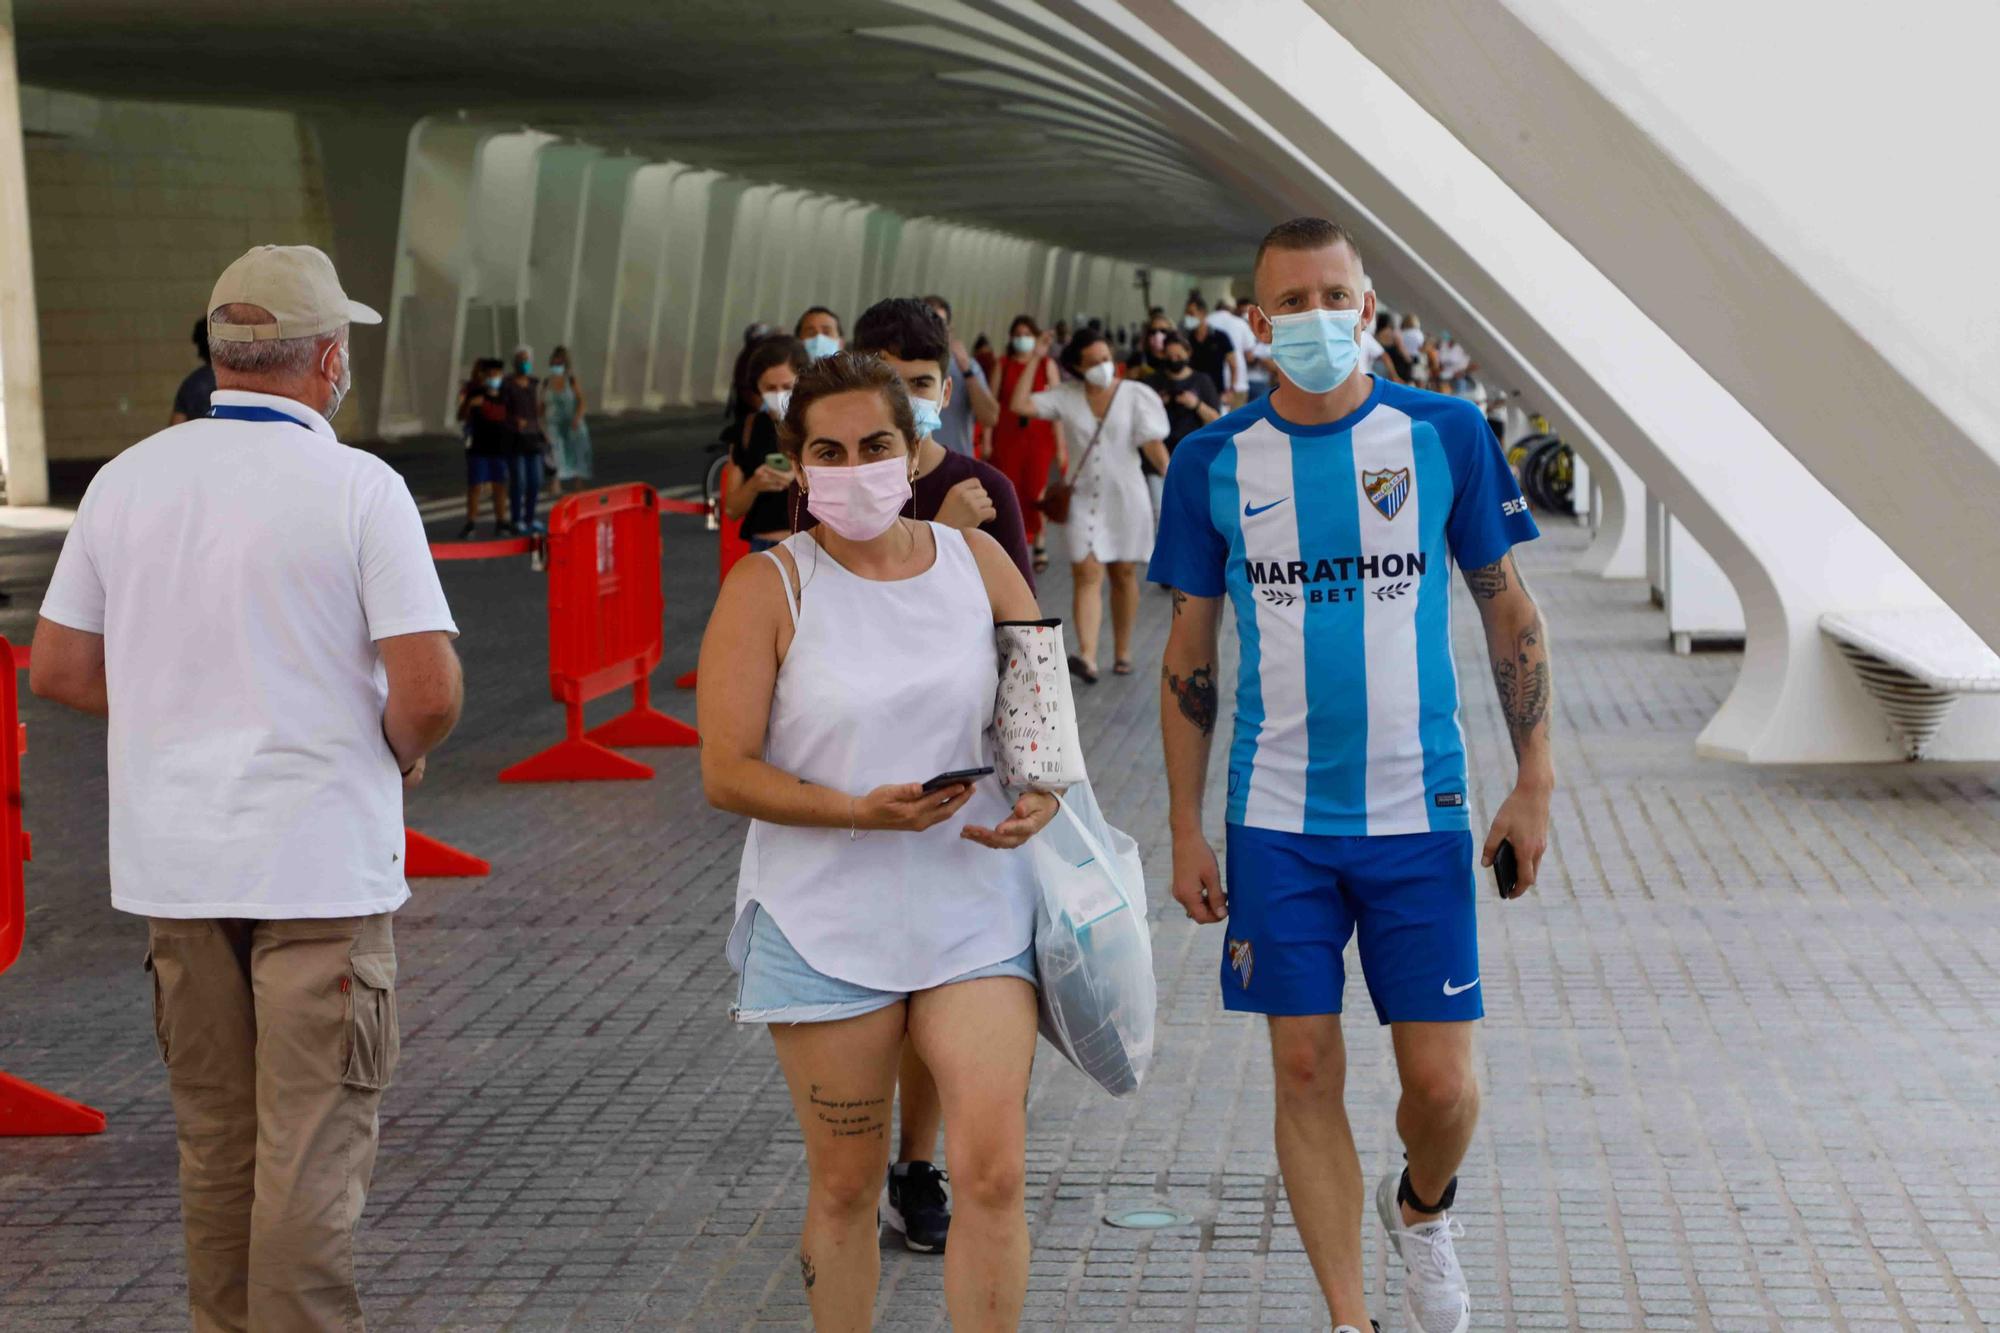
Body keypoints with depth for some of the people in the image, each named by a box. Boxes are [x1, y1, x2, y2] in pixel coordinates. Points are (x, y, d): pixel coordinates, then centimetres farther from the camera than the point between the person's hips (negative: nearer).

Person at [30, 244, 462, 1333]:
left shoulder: (127, 479, 3)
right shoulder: (355, 487, -12)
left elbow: (57, 668, 7)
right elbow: (429, 692, -17)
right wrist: (403, 754, 4)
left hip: (172, 862, 5)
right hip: (320, 857, -5)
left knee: (213, 1140, 17)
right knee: (312, 1147, 1)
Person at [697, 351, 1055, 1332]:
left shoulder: (976, 560, 6)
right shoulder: (768, 587, -4)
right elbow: (725, 772, -9)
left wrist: (1043, 792, -6)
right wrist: (859, 811, -22)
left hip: (974, 910, 2)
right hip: (825, 924, -2)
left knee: (994, 1173, -8)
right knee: (845, 1185, 7)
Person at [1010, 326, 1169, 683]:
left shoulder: (1134, 396, -3)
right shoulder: (1067, 396, 1)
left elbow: (1153, 445, -9)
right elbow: (1019, 405, -6)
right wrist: (1034, 360, -7)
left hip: (1125, 496, 0)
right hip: (1083, 498, 0)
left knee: (1124, 573, 9)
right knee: (1086, 574, -12)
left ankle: (1122, 651, 24)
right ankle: (1087, 657, -24)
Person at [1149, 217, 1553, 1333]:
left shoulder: (1447, 435, -2)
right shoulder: (1215, 463, 1)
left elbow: (1510, 611, 6)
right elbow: (1191, 655, 7)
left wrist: (1536, 783, 1)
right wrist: (1186, 831, 4)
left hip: (1419, 812, -1)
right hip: (1278, 820, 1)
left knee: (1443, 1085, 0)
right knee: (1307, 1073, 3)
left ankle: (1422, 1206, 34)